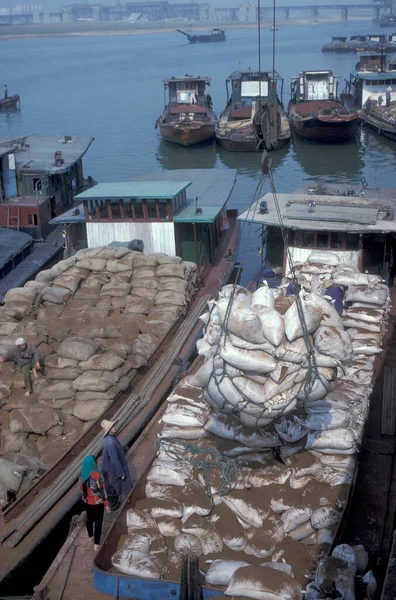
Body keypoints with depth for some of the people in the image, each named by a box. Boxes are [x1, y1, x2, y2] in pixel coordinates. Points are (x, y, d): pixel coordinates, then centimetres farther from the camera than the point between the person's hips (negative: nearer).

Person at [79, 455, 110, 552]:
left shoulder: (82, 474, -10)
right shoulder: (98, 475, -28)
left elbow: (81, 488, 4)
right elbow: (102, 490, -20)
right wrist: (106, 504, -9)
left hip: (87, 501, 5)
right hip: (97, 503, -5)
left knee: (89, 518, 26)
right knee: (98, 522, 10)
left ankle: (90, 536, 48)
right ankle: (96, 544, 16)